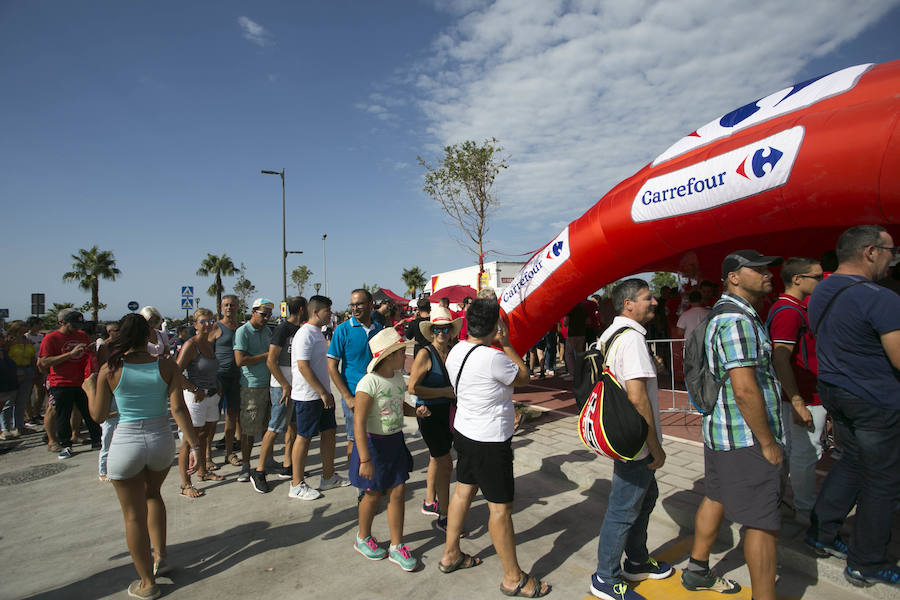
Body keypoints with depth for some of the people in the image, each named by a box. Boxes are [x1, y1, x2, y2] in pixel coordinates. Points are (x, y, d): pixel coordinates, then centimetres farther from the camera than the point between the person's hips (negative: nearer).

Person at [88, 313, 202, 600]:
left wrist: (90, 388, 17)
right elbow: (178, 408, -13)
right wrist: (194, 444, -10)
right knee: (152, 493, 31)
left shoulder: (110, 370, -9)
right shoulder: (166, 366, -7)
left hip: (126, 444, -2)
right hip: (161, 440, 2)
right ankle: (160, 556, 33)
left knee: (134, 514, 14)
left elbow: (98, 415, -1)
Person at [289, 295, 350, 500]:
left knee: (329, 432, 14)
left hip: (322, 394, 10)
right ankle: (297, 485, 12)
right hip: (308, 396, -9)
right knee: (304, 437, 0)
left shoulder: (318, 333, 13)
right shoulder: (305, 334, -17)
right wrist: (323, 393, -21)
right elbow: (303, 367, -23)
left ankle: (328, 477, 27)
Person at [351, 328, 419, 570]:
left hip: (395, 441, 6)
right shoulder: (369, 382, -23)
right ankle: (363, 539, 37)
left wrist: (416, 411, -3)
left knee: (398, 492, 8)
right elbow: (359, 422, -24)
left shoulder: (398, 377, 0)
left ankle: (396, 546, 25)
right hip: (374, 443, -6)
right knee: (374, 494, 11)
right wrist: (365, 459, -26)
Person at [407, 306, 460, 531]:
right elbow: (412, 388, -17)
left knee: (437, 459, 20)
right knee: (445, 463, -4)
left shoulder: (453, 352, 3)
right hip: (429, 414, -7)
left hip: (446, 411, 7)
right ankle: (444, 517, 9)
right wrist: (444, 392, -17)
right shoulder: (425, 354, -14)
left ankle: (429, 502, 38)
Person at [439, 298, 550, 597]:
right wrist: (506, 344, -5)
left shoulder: (456, 351, -1)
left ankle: (451, 555, 36)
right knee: (500, 508, 3)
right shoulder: (493, 358, -27)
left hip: (465, 432, 9)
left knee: (463, 491, 21)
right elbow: (523, 377, -9)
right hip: (490, 441, -9)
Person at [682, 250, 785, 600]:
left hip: (720, 430, 11)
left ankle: (697, 572, 35)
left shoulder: (722, 314, 15)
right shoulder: (738, 320, -19)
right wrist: (768, 442, -17)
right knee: (764, 522, -1)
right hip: (747, 438, -11)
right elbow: (745, 389, -26)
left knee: (716, 498, 20)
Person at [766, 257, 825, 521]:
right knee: (806, 455, 3)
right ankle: (806, 509, 17)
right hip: (805, 398, -11)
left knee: (787, 450, 19)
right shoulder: (789, 311, -20)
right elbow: (780, 360, -26)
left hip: (796, 396, 11)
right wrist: (798, 403, -27)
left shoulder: (796, 308, 14)